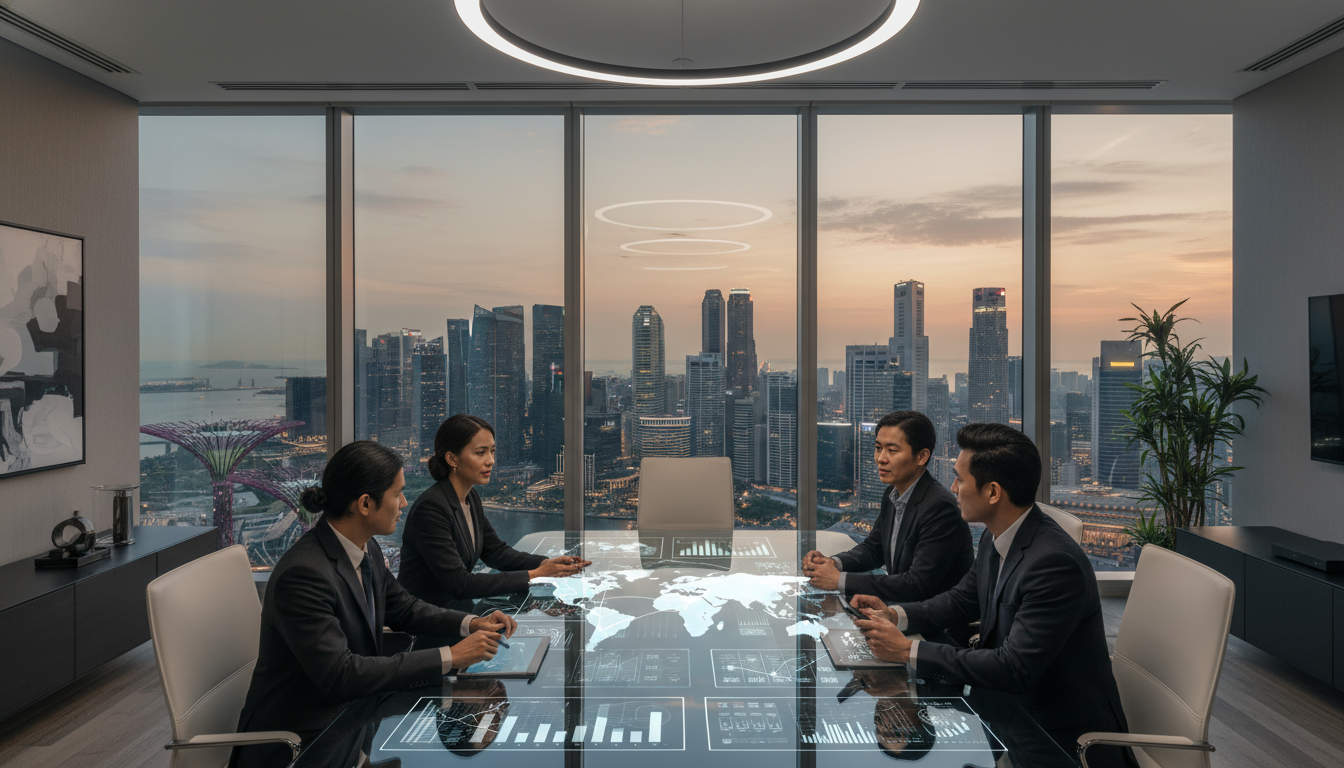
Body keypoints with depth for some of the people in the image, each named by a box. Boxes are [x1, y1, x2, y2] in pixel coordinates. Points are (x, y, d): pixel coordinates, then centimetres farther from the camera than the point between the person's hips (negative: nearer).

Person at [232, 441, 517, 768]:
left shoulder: (366, 549, 0)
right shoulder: (304, 573, -27)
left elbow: (402, 608, 15)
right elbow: (339, 676, -30)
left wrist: (471, 623, -2)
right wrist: (449, 658, -28)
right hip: (297, 739, -8)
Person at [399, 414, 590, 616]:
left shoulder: (471, 497, 5)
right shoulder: (430, 508, -22)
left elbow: (495, 551, 12)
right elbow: (460, 583, -24)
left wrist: (546, 563, -5)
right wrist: (533, 576, -24)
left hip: (460, 606, 8)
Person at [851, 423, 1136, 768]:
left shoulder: (1055, 563, -29)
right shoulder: (996, 538, -1)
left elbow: (1013, 669, -29)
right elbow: (963, 600, 15)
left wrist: (908, 650, -25)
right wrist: (895, 615, -3)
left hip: (1065, 736, -8)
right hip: (1011, 703, 8)